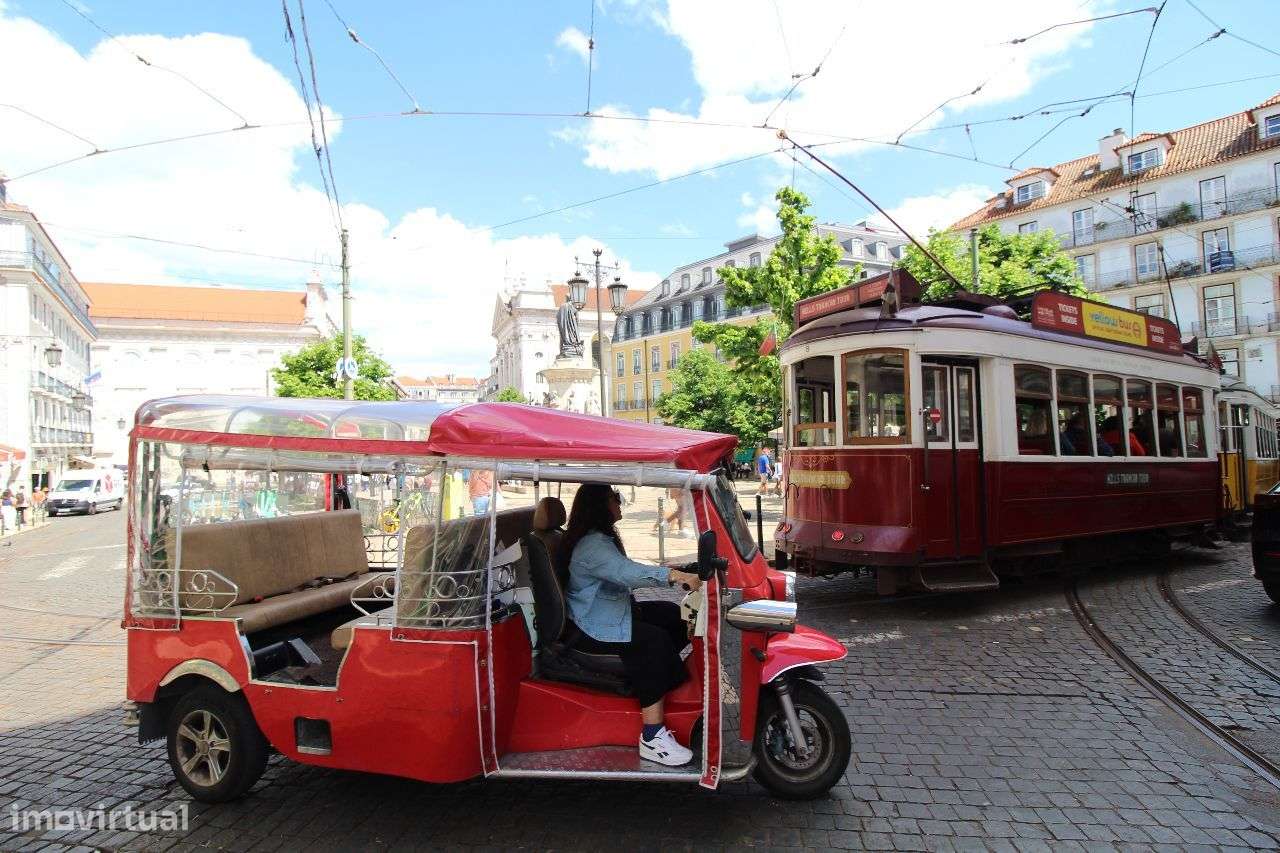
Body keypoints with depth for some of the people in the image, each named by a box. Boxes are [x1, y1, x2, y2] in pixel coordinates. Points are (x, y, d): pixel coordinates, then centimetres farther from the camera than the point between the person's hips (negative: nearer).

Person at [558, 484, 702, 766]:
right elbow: (626, 572, -36)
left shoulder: (602, 538, 14)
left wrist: (667, 573, 13)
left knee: (673, 615, 5)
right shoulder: (591, 545, -22)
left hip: (613, 611, 11)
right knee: (654, 641, -28)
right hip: (592, 629, -11)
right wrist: (674, 575, -42)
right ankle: (652, 738, -29)